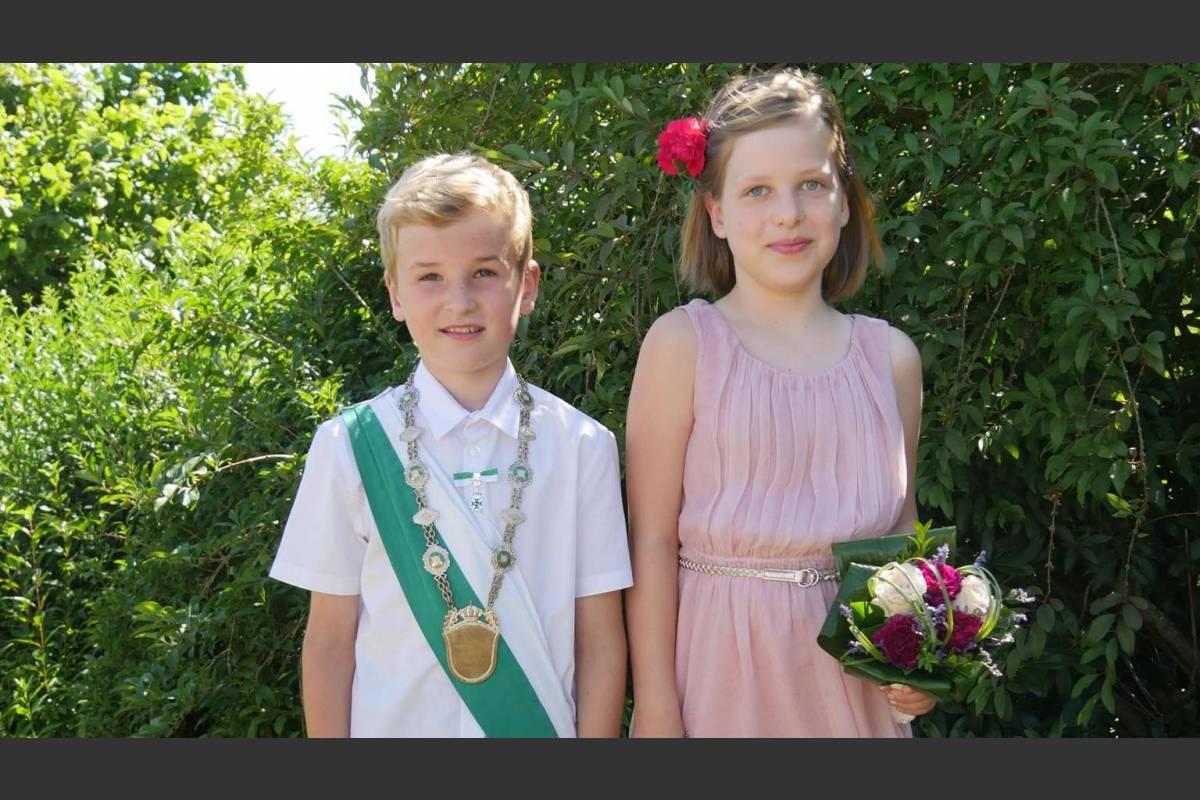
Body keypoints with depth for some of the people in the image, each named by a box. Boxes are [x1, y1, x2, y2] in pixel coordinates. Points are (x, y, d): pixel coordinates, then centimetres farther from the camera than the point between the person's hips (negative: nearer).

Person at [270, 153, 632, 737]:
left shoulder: (580, 446, -7)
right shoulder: (351, 445, -7)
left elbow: (601, 643, -4)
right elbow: (329, 639, -3)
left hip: (538, 727, 0)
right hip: (393, 726, 0)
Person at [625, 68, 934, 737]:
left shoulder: (891, 355, 3)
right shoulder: (682, 344, -8)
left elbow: (902, 524, 13)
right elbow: (652, 537, -9)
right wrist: (656, 712, -10)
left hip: (856, 681, 4)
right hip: (724, 672, -3)